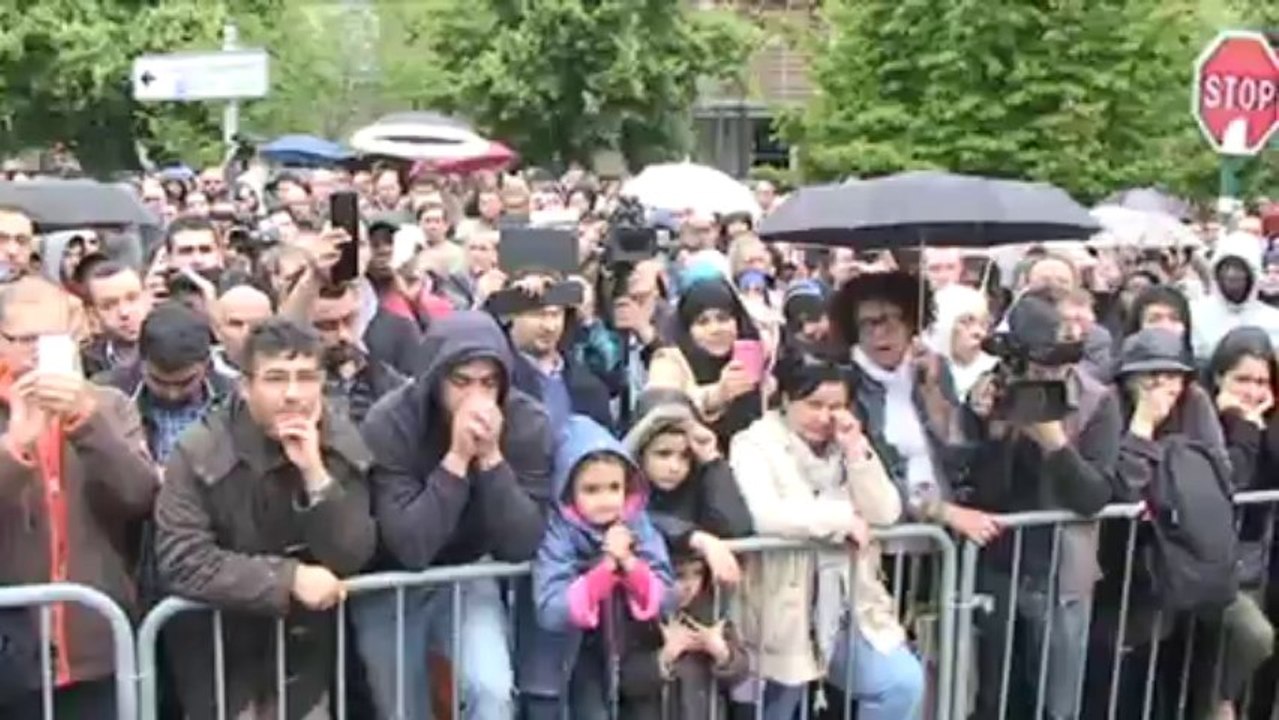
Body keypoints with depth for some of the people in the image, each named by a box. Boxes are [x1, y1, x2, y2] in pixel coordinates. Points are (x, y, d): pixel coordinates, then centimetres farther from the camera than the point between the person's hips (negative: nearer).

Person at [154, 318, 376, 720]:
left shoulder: (343, 446, -8)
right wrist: (289, 578, -29)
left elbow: (353, 559, -14)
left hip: (303, 642, 3)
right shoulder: (200, 453, -18)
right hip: (216, 644, -3)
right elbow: (181, 561, -25)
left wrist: (316, 475, -27)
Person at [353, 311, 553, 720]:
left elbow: (521, 546, -22)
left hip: (468, 576, 1)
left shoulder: (528, 424, -18)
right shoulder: (388, 425, -25)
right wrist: (457, 458, -38)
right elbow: (411, 548, -31)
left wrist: (491, 457, -33)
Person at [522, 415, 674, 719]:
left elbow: (662, 599, -15)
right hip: (550, 654, -4)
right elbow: (551, 611, -35)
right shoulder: (557, 535, -25)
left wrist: (629, 563, -31)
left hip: (597, 649, 4)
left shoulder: (637, 526, -13)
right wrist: (604, 567, -39)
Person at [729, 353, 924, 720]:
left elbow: (886, 514, -2)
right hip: (783, 611, -4)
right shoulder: (755, 444, -8)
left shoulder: (850, 444, 9)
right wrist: (842, 518, -17)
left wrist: (856, 451, -12)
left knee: (904, 683, -10)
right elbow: (763, 516, -26)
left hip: (848, 607, 5)